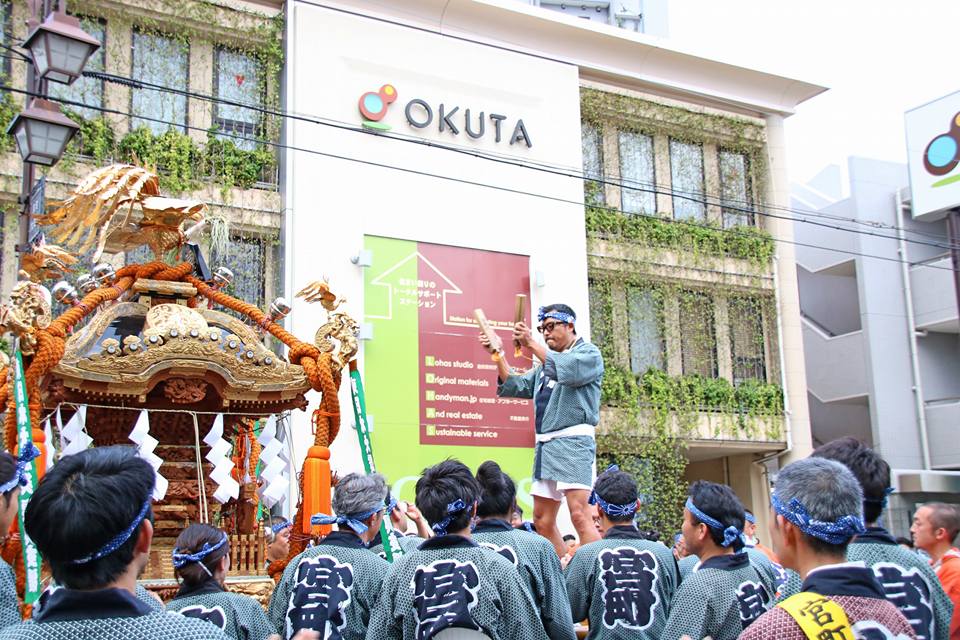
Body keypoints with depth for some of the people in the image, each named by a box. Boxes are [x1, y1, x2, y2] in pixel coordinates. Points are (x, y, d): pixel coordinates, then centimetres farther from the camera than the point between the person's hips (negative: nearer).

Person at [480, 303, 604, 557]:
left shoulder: (589, 353, 3)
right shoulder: (547, 362, 25)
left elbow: (567, 370, -18)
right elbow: (515, 386, 21)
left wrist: (532, 345, -18)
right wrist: (498, 354, 10)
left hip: (573, 441, -8)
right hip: (545, 444, 8)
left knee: (579, 514, -19)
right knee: (542, 520, 7)